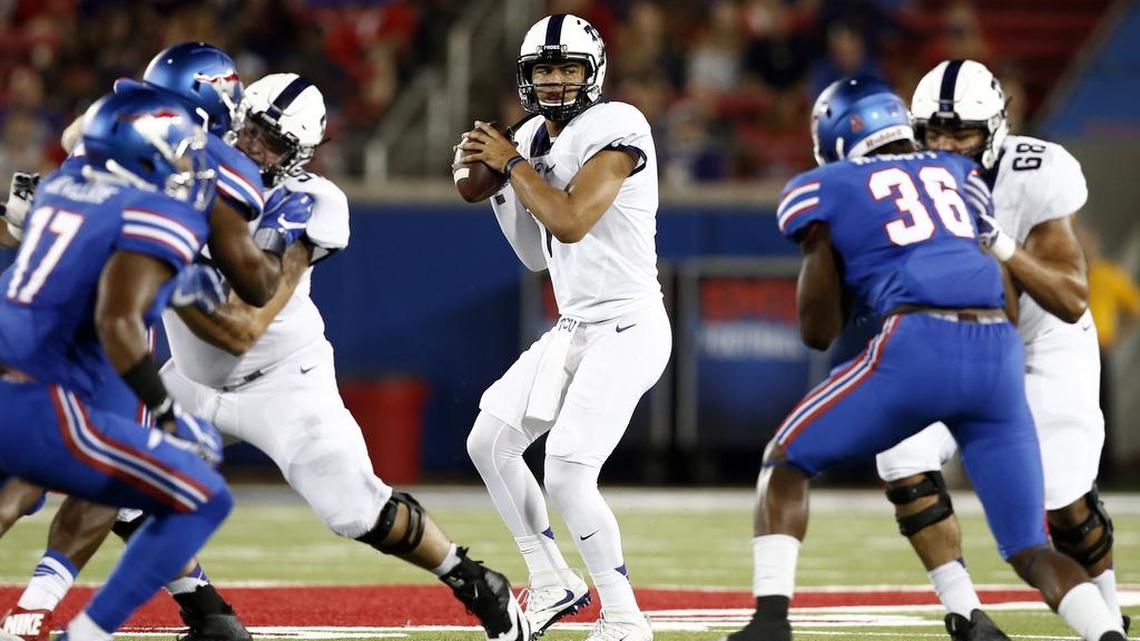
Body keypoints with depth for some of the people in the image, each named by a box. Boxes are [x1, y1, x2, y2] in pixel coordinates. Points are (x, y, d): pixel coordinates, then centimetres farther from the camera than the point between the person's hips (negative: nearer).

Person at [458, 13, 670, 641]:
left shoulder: (614, 130, -16)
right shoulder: (534, 140, 11)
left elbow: (570, 222, -27)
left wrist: (512, 163, -15)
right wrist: (498, 185, 6)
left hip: (626, 329, -9)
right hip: (572, 330, 9)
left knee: (567, 476, -16)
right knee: (489, 442, 9)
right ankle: (551, 584, 20)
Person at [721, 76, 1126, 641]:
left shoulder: (823, 189, 14)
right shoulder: (957, 174, 28)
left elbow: (818, 332, 13)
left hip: (919, 346, -4)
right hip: (1000, 353, 4)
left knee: (787, 461, 18)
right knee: (1031, 550, 11)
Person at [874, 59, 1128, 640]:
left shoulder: (1035, 180, -27)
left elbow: (1073, 302, -29)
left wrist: (1001, 247, -42)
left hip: (1045, 347, -3)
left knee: (1066, 500, -7)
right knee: (904, 462, -18)